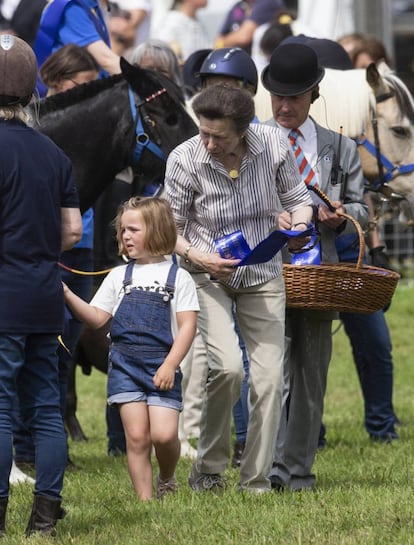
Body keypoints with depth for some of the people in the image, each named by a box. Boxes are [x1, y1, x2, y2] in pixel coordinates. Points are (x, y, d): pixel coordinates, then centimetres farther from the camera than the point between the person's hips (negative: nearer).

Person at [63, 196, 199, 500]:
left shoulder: (178, 278, 3)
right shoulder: (119, 277, 12)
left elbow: (187, 326, -2)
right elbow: (97, 318, 9)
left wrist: (169, 366, -12)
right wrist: (67, 296, -6)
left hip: (162, 367, -2)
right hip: (125, 366, 2)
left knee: (164, 434, -13)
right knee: (137, 437, -4)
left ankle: (167, 480, 17)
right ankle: (144, 500, 2)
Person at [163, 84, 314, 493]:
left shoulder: (273, 145, -13)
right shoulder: (184, 160, -18)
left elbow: (296, 198, 5)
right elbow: (169, 229, -6)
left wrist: (300, 225, -17)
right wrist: (197, 257, -24)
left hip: (262, 276, 3)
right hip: (208, 276, -3)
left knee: (269, 379, -4)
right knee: (228, 366, -23)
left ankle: (256, 483, 8)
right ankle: (208, 467, -4)